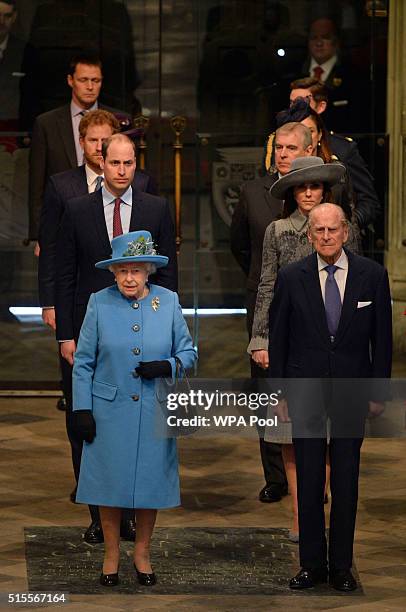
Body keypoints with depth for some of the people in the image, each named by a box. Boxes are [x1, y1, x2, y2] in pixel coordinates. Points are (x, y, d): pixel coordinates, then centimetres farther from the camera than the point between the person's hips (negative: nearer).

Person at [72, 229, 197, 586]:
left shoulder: (169, 302, 1)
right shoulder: (100, 303, -1)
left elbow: (188, 352, 7)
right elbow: (83, 362, 2)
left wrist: (167, 366, -14)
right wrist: (82, 409, -3)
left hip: (154, 412, 1)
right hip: (109, 412, -1)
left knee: (150, 483, 7)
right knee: (109, 482, 4)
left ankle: (142, 553, 24)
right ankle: (111, 553, 20)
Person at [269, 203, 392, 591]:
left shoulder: (372, 275, 0)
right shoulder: (291, 278, -1)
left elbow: (382, 337, 4)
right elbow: (278, 338, 4)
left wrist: (378, 391, 1)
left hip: (351, 393, 0)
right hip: (305, 391, 0)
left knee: (346, 483, 4)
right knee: (308, 482, 4)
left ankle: (342, 566, 13)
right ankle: (312, 564, 13)